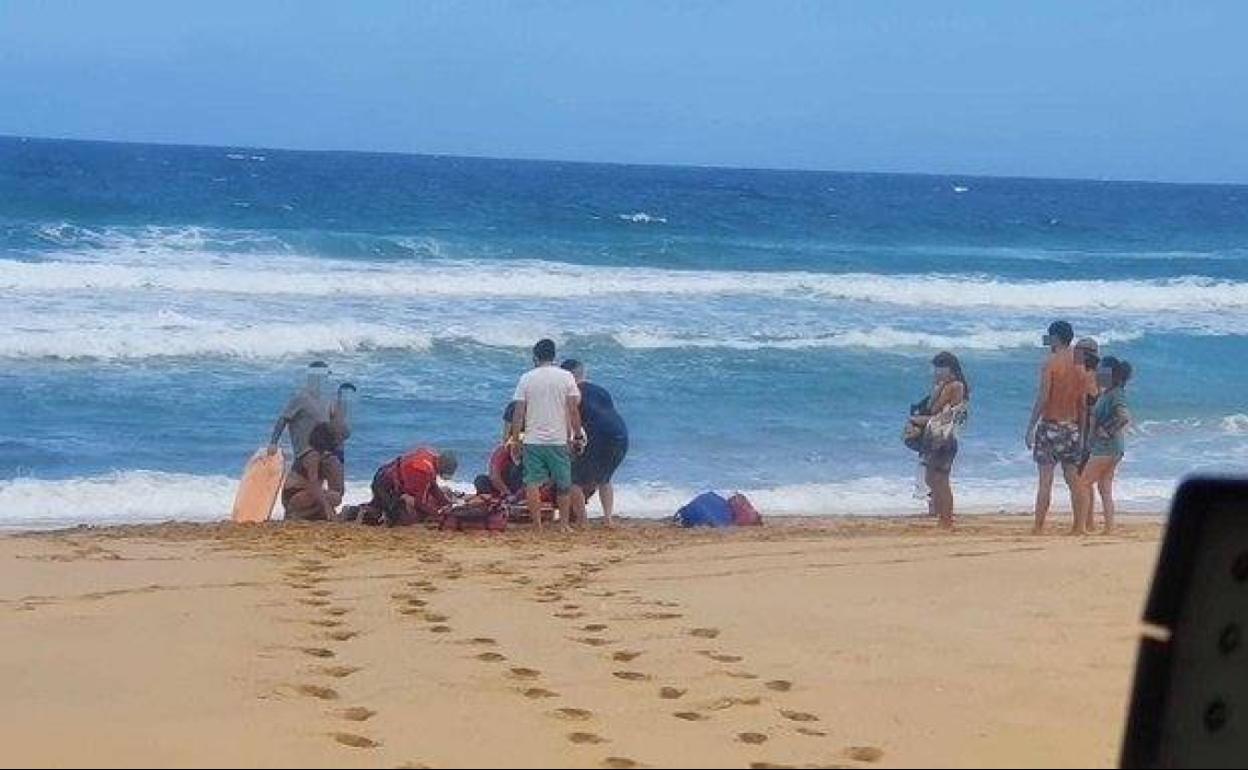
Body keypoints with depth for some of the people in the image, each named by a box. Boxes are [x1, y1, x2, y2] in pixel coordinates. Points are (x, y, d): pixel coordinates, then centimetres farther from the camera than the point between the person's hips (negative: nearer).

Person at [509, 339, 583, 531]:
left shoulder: (526, 378, 1)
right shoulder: (566, 377, 0)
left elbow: (518, 412, -1)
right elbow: (573, 410, -3)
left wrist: (515, 439, 6)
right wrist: (578, 436, 5)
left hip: (533, 440, 0)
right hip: (559, 440, 0)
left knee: (532, 483, 2)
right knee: (563, 484, 11)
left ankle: (537, 525, -2)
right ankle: (564, 523, 13)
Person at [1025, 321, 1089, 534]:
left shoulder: (1051, 363, -9)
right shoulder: (1080, 367, 8)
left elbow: (1042, 398, -15)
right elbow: (1083, 403, 10)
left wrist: (1030, 427, -12)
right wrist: (1081, 432, 16)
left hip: (1050, 424, -5)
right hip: (1071, 427, 5)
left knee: (1045, 480, -6)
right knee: (1073, 480, 8)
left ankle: (1038, 527, -8)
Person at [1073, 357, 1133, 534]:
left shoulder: (1116, 394, -16)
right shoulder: (1105, 394, 13)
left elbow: (1125, 417, -28)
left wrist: (1107, 430, -21)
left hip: (1106, 447, -10)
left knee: (1084, 484, -7)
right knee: (1105, 487, 11)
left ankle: (1081, 526, -8)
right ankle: (1109, 527, 12)